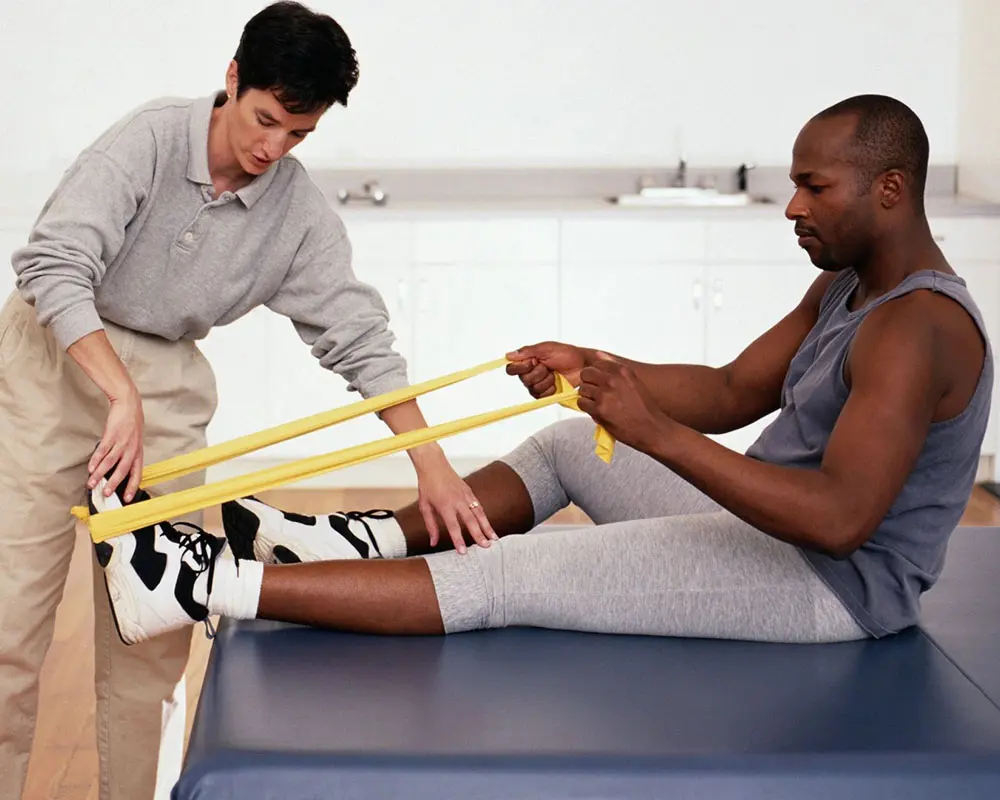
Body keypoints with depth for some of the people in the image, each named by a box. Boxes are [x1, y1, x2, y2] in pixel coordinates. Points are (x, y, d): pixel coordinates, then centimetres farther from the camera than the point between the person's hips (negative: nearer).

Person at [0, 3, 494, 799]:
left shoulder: (303, 216, -7)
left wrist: (432, 464, -17)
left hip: (166, 385, 4)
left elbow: (358, 339, -7)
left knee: (153, 631, 3)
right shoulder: (152, 139, -17)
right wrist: (122, 397, -33)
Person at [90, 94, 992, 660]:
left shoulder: (914, 328, -23)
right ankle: (360, 540, 13)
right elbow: (731, 392, 12)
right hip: (766, 519, 10)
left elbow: (840, 517, -33)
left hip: (832, 581, -10)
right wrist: (589, 364, -3)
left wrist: (657, 432, -36)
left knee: (499, 580, -17)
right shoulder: (846, 285, 10)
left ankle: (209, 585, -17)